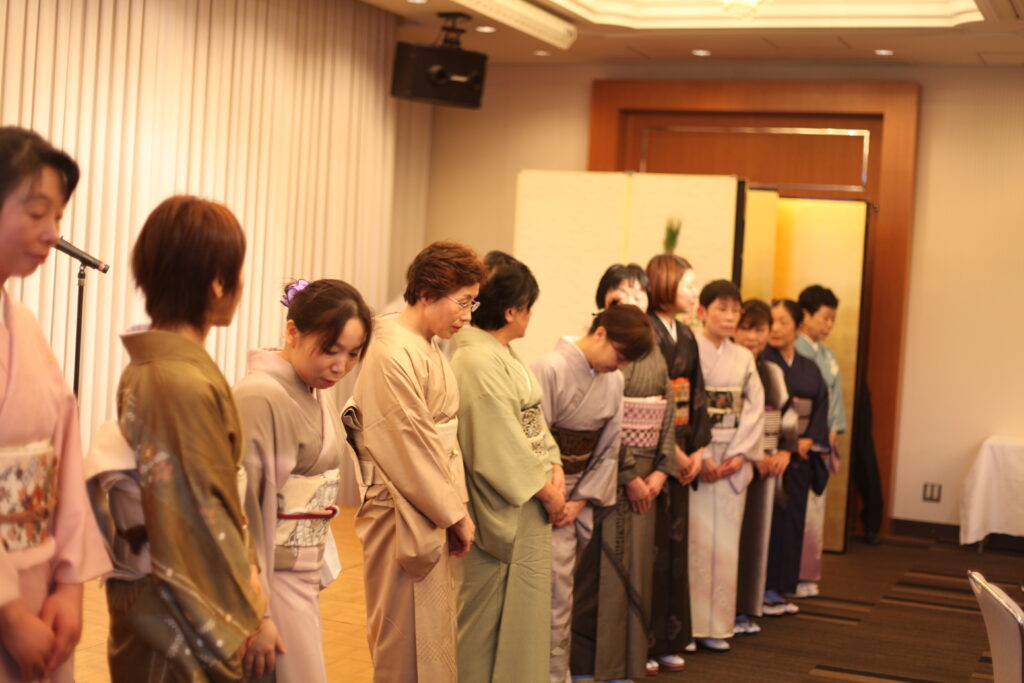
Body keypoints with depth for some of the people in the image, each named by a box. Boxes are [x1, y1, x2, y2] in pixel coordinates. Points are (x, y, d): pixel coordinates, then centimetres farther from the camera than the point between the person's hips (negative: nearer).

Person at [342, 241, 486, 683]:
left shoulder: (429, 351, 12)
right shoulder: (392, 354, -18)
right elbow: (412, 447, -19)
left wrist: (458, 506, 6)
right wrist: (454, 513, -12)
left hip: (433, 514, 9)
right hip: (403, 514, -9)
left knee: (436, 627, 15)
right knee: (406, 643, 1)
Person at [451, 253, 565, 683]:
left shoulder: (504, 356, 12)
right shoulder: (477, 362, -19)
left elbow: (534, 420, 11)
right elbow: (500, 446, -21)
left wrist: (555, 469, -4)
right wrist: (544, 490, -14)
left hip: (526, 509, 10)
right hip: (498, 512, -10)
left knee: (524, 611, 15)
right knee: (487, 612, 2)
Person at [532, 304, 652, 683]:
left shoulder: (614, 381, 6)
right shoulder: (550, 368, -15)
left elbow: (608, 449, 8)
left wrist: (580, 500, -1)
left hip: (580, 497, 6)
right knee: (556, 591, -6)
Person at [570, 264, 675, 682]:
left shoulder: (654, 355, 12)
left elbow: (668, 418, 10)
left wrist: (661, 471, -2)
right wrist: (628, 477, -14)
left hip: (644, 480, 6)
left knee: (635, 568, 10)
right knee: (598, 569, -2)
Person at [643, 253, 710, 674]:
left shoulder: (686, 337, 15)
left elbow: (697, 397, 14)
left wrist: (698, 448, 4)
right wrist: (671, 450, -14)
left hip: (679, 455, 8)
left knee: (674, 542, 11)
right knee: (650, 544, -4)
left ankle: (669, 639, 19)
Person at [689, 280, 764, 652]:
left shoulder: (743, 358, 12)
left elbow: (755, 408, 7)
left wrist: (740, 454, -5)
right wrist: (700, 456, -16)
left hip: (734, 461, 5)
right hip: (696, 460, -5)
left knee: (726, 543, 6)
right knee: (695, 540, -5)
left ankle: (716, 624, 13)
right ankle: (686, 625, 3)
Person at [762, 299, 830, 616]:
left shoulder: (810, 369, 12)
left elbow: (821, 406, 8)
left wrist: (809, 440, -8)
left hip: (801, 454, 6)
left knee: (793, 517, 8)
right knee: (769, 517, -6)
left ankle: (778, 588, 17)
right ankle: (761, 590, 1)